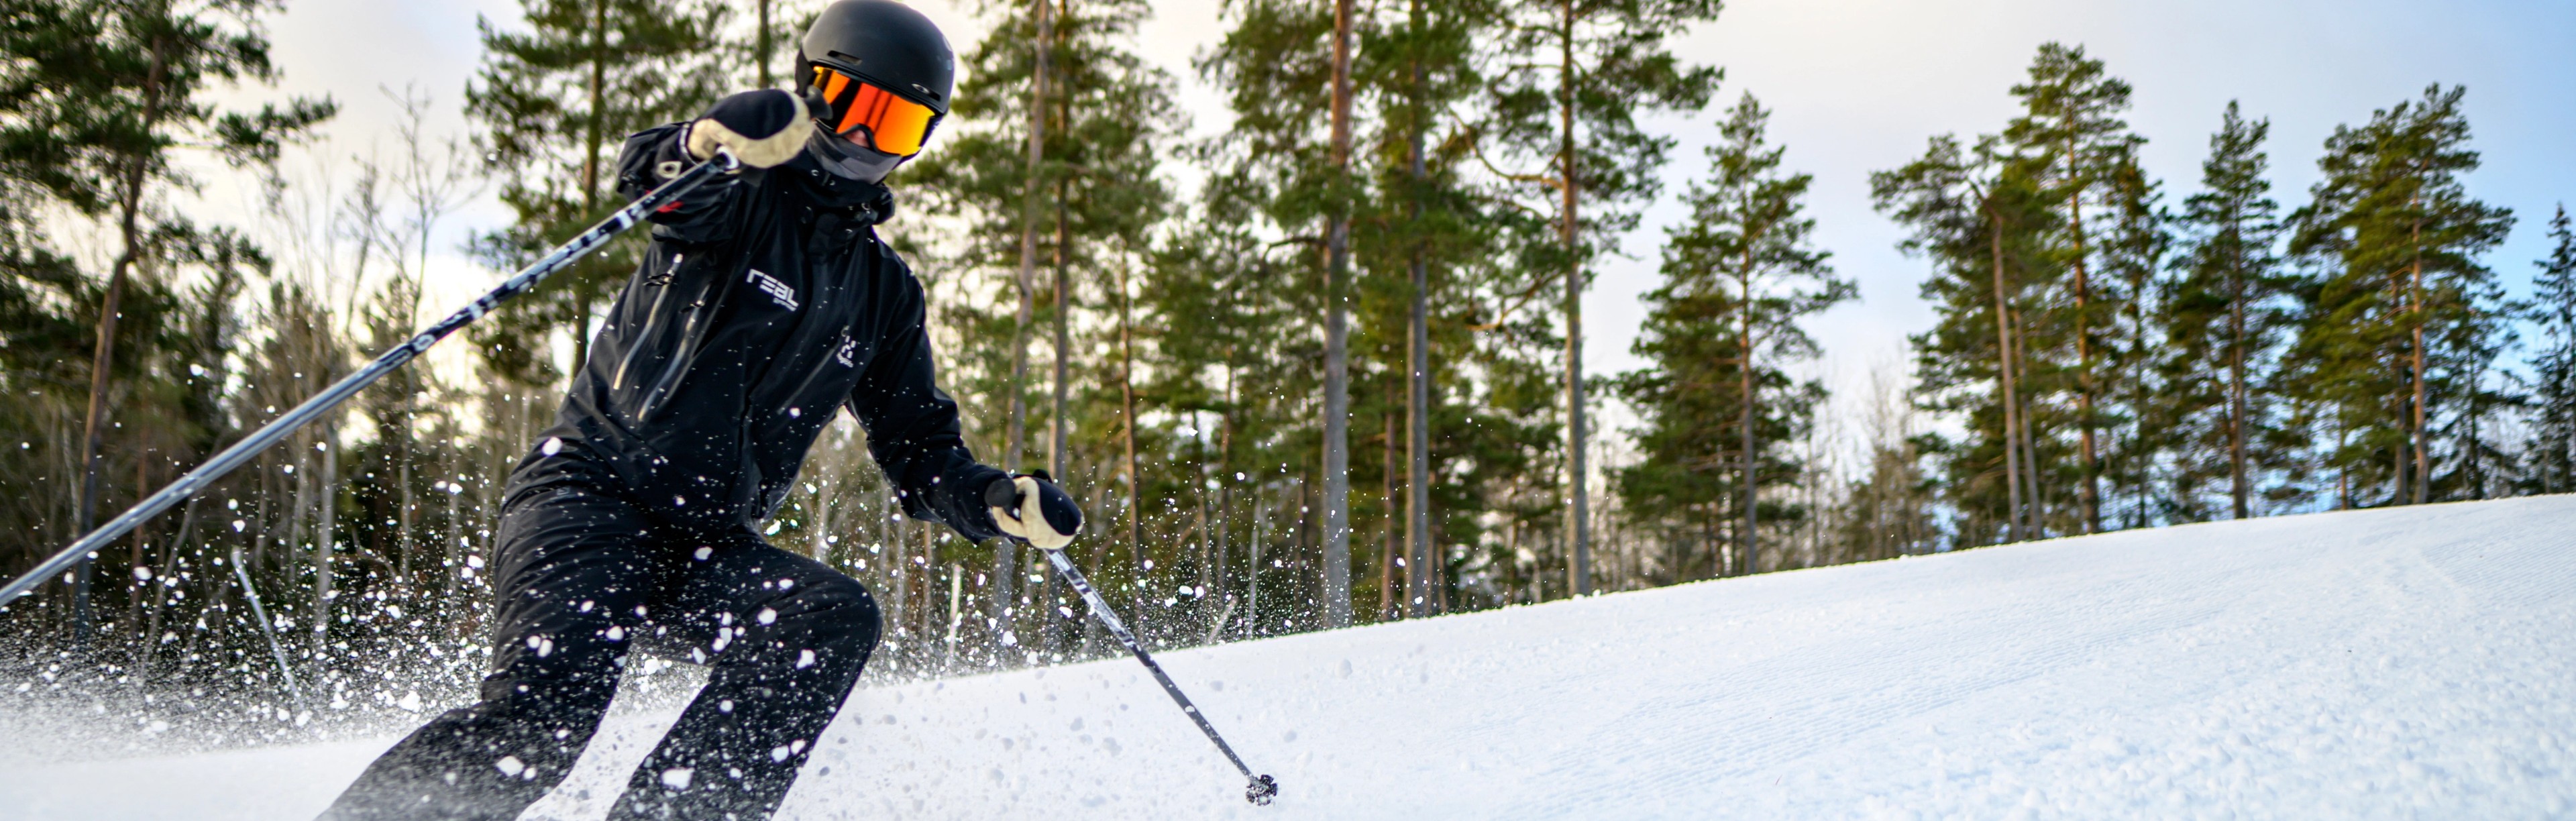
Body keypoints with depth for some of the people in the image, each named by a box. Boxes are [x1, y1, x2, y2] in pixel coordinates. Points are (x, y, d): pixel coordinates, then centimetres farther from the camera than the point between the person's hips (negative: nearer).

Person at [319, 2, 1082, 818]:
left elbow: (920, 452, 16)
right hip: (589, 492, -5)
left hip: (704, 548, 5)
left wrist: (995, 500, -5)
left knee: (835, 617, -23)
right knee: (550, 698, -27)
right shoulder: (740, 196, 1)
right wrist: (710, 140, -48)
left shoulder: (885, 291, 17)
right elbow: (649, 175, -23)